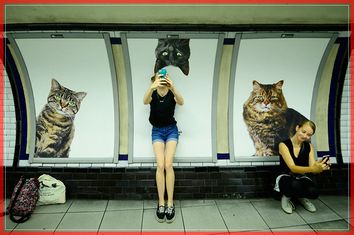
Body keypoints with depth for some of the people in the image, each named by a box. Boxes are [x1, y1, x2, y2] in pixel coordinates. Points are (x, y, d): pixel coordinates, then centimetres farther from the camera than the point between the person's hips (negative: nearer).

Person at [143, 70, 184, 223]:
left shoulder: (172, 94, -6)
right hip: (157, 131, 1)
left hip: (171, 130, -1)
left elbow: (181, 102, -29)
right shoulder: (153, 95, -3)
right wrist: (152, 87, -47)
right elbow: (145, 101, -27)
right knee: (160, 165, -14)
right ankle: (161, 203, -5)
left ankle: (170, 203, -6)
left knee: (168, 165, -15)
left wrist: (173, 87, -47)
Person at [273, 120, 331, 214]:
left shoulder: (309, 146, -1)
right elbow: (293, 168, -28)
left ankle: (301, 197, 7)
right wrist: (312, 169, -45)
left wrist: (321, 167, -35)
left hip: (302, 178, 4)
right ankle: (286, 197, -4)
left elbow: (312, 167, -11)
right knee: (295, 185, -39)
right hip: (286, 177, -4)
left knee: (314, 192, -30)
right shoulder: (284, 145, -17)